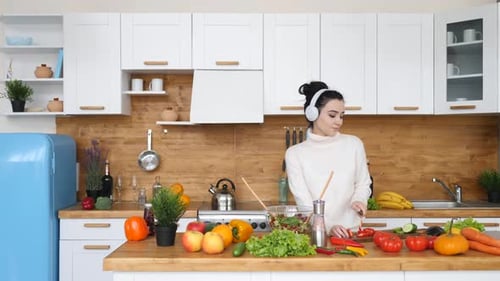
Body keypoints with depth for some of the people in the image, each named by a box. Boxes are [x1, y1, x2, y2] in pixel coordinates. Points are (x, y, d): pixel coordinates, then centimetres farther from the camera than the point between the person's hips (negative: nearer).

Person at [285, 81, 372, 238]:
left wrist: (358, 200, -8)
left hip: (350, 232, 1)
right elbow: (304, 201, -6)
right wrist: (328, 227, -20)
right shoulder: (295, 153, 0)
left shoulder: (353, 144, 5)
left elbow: (363, 183, 13)